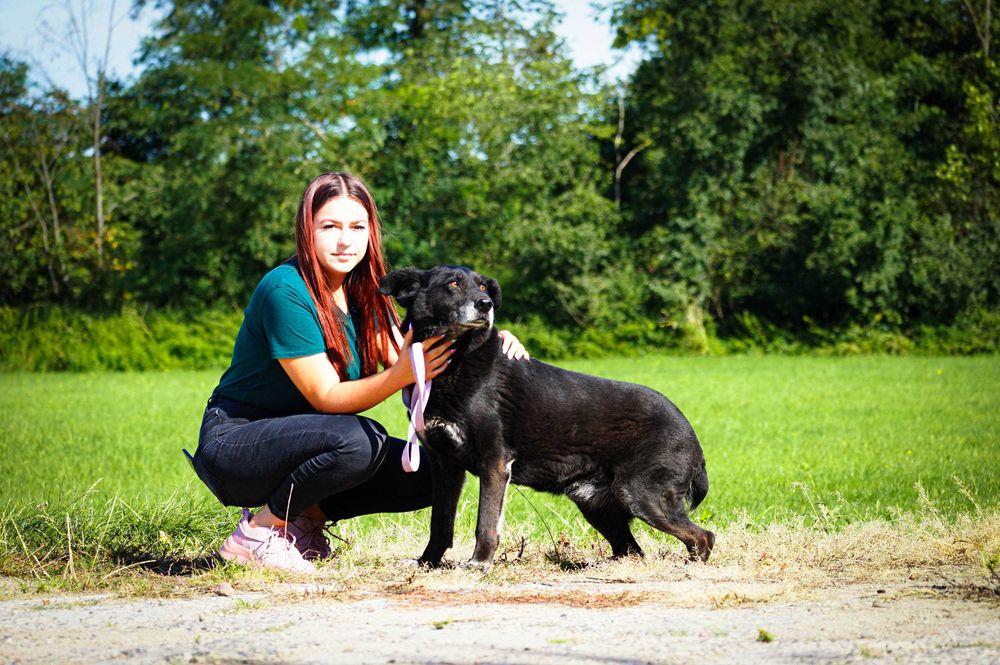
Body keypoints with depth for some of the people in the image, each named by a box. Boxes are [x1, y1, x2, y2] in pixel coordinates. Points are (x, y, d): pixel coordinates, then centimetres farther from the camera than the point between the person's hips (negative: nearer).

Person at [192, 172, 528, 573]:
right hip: (232, 445, -8)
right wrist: (403, 373, -40)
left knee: (432, 472, -8)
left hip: (293, 442, 8)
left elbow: (404, 362, -2)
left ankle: (304, 517, 6)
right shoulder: (286, 291, -21)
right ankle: (257, 532, -14)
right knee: (358, 440, -34)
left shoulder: (362, 292, 3)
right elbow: (325, 396, -23)